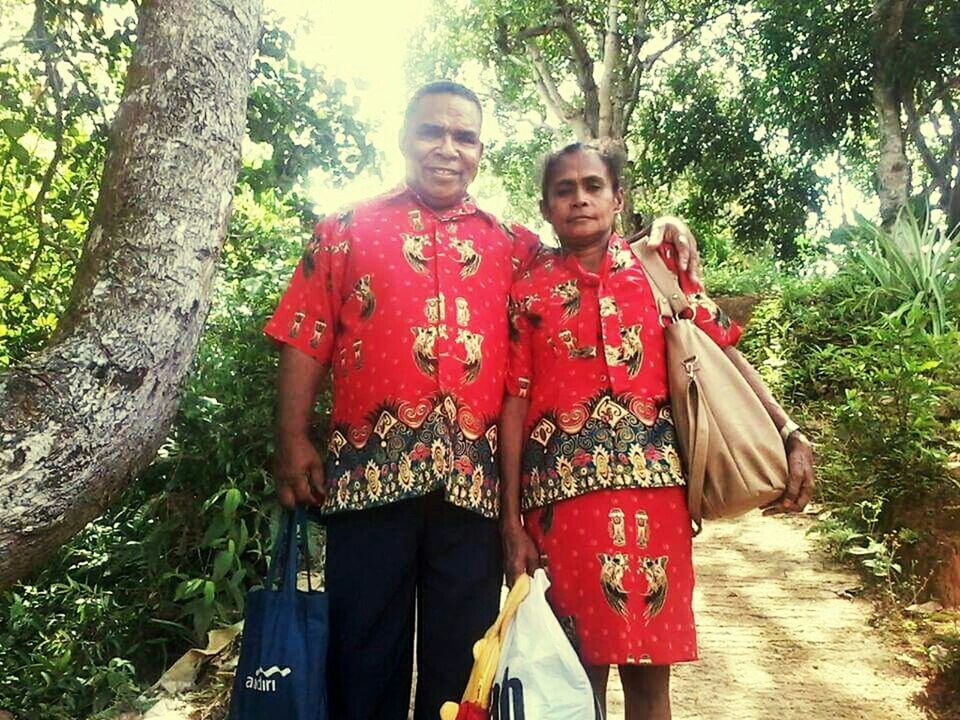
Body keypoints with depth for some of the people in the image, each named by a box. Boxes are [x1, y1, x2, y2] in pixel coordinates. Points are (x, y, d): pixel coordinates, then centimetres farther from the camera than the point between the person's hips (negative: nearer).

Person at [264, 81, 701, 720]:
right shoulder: (348, 230, 11)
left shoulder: (512, 246, 16)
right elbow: (305, 343, 6)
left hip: (473, 481, 2)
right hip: (372, 473, -1)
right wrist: (294, 442, -4)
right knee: (367, 655, 7)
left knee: (460, 662, 12)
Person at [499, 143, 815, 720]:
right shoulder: (529, 291, 7)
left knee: (649, 670, 7)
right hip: (565, 491, -1)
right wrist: (512, 521, -1)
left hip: (654, 483, 1)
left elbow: (725, 353, 7)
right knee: (579, 667, 7)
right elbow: (514, 404, 3)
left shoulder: (657, 266, 10)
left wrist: (791, 433, -3)